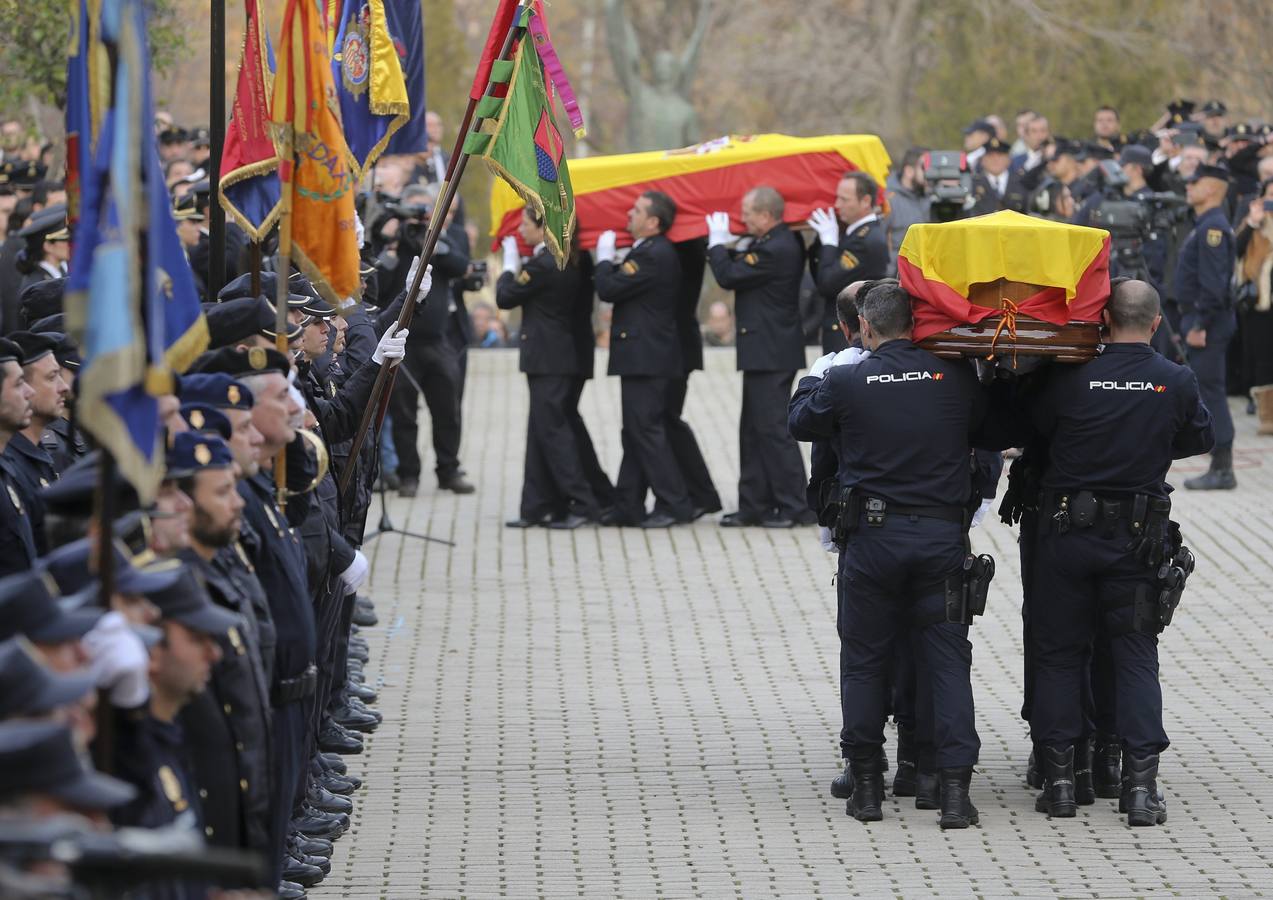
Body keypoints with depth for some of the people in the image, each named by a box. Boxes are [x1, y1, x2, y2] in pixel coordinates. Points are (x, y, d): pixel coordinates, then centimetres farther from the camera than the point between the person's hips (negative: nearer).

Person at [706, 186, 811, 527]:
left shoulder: (775, 250, -21)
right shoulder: (779, 244, 11)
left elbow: (729, 277, -18)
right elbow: (741, 267, 18)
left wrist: (717, 243, -4)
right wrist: (723, 248, 6)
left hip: (770, 355, -11)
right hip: (766, 354, 11)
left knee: (773, 429, -6)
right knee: (754, 430, 14)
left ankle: (794, 507, -3)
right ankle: (754, 505, 18)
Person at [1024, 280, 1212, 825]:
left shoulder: (1070, 380, -9)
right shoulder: (1177, 383, -6)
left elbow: (1034, 427, 6)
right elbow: (1200, 438, 10)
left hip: (1067, 531, 0)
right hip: (1137, 537, 1)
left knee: (1058, 652, 10)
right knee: (1136, 655, 6)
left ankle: (1058, 778, 8)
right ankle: (1141, 782, -4)